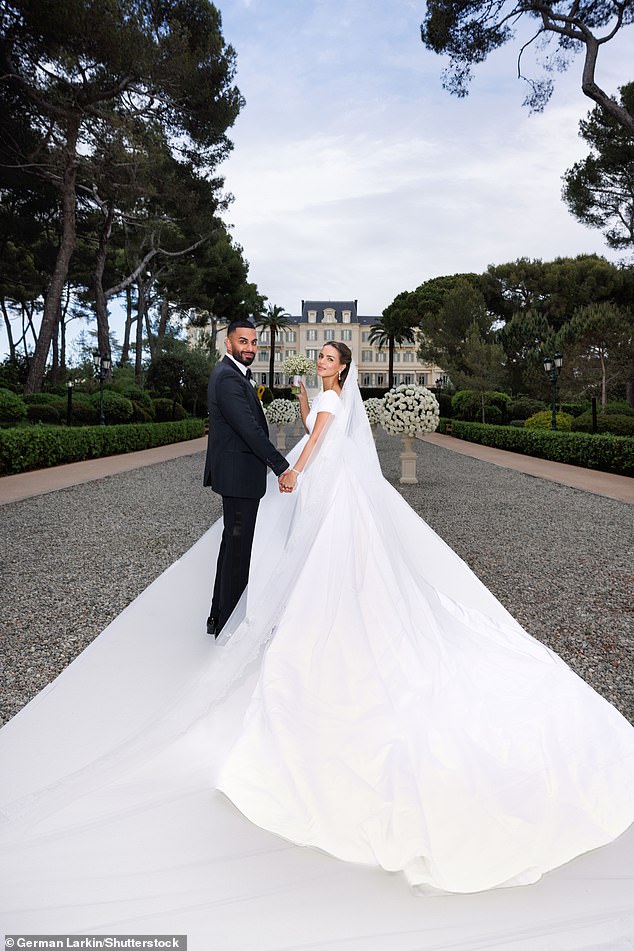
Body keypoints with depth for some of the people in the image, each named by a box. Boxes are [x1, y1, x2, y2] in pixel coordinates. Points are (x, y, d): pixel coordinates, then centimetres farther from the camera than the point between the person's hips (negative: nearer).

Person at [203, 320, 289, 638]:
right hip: (239, 476, -11)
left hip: (236, 473, 11)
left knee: (233, 543, 19)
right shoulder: (228, 377, -18)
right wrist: (282, 467, -24)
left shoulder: (234, 373, 15)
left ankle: (219, 617, 32)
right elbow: (250, 429, -25)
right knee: (238, 547, -1)